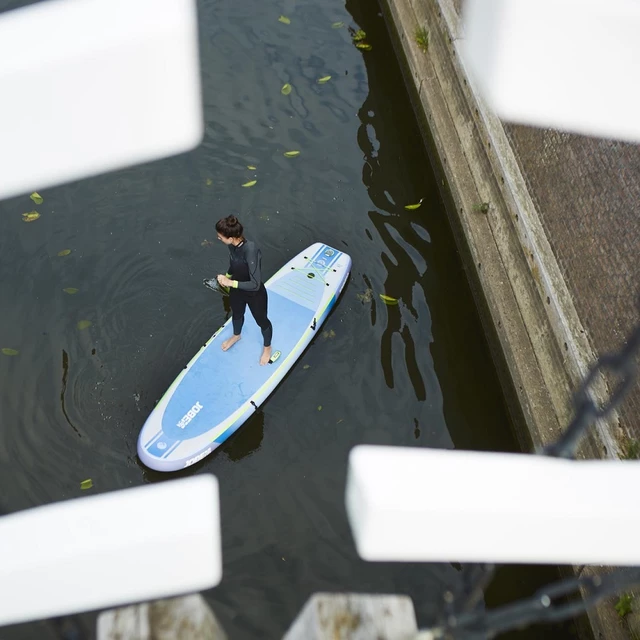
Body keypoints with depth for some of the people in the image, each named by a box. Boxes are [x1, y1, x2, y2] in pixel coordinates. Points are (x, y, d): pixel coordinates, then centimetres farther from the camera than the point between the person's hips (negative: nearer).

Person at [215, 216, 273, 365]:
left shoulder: (250, 251, -41)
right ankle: (236, 336, 67)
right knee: (236, 315, 34)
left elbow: (255, 284, -37)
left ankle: (267, 347, 53)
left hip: (255, 295, -6)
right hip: (237, 290, 6)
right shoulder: (232, 245, -20)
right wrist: (227, 277, 11)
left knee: (261, 321, 24)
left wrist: (230, 282, -35)